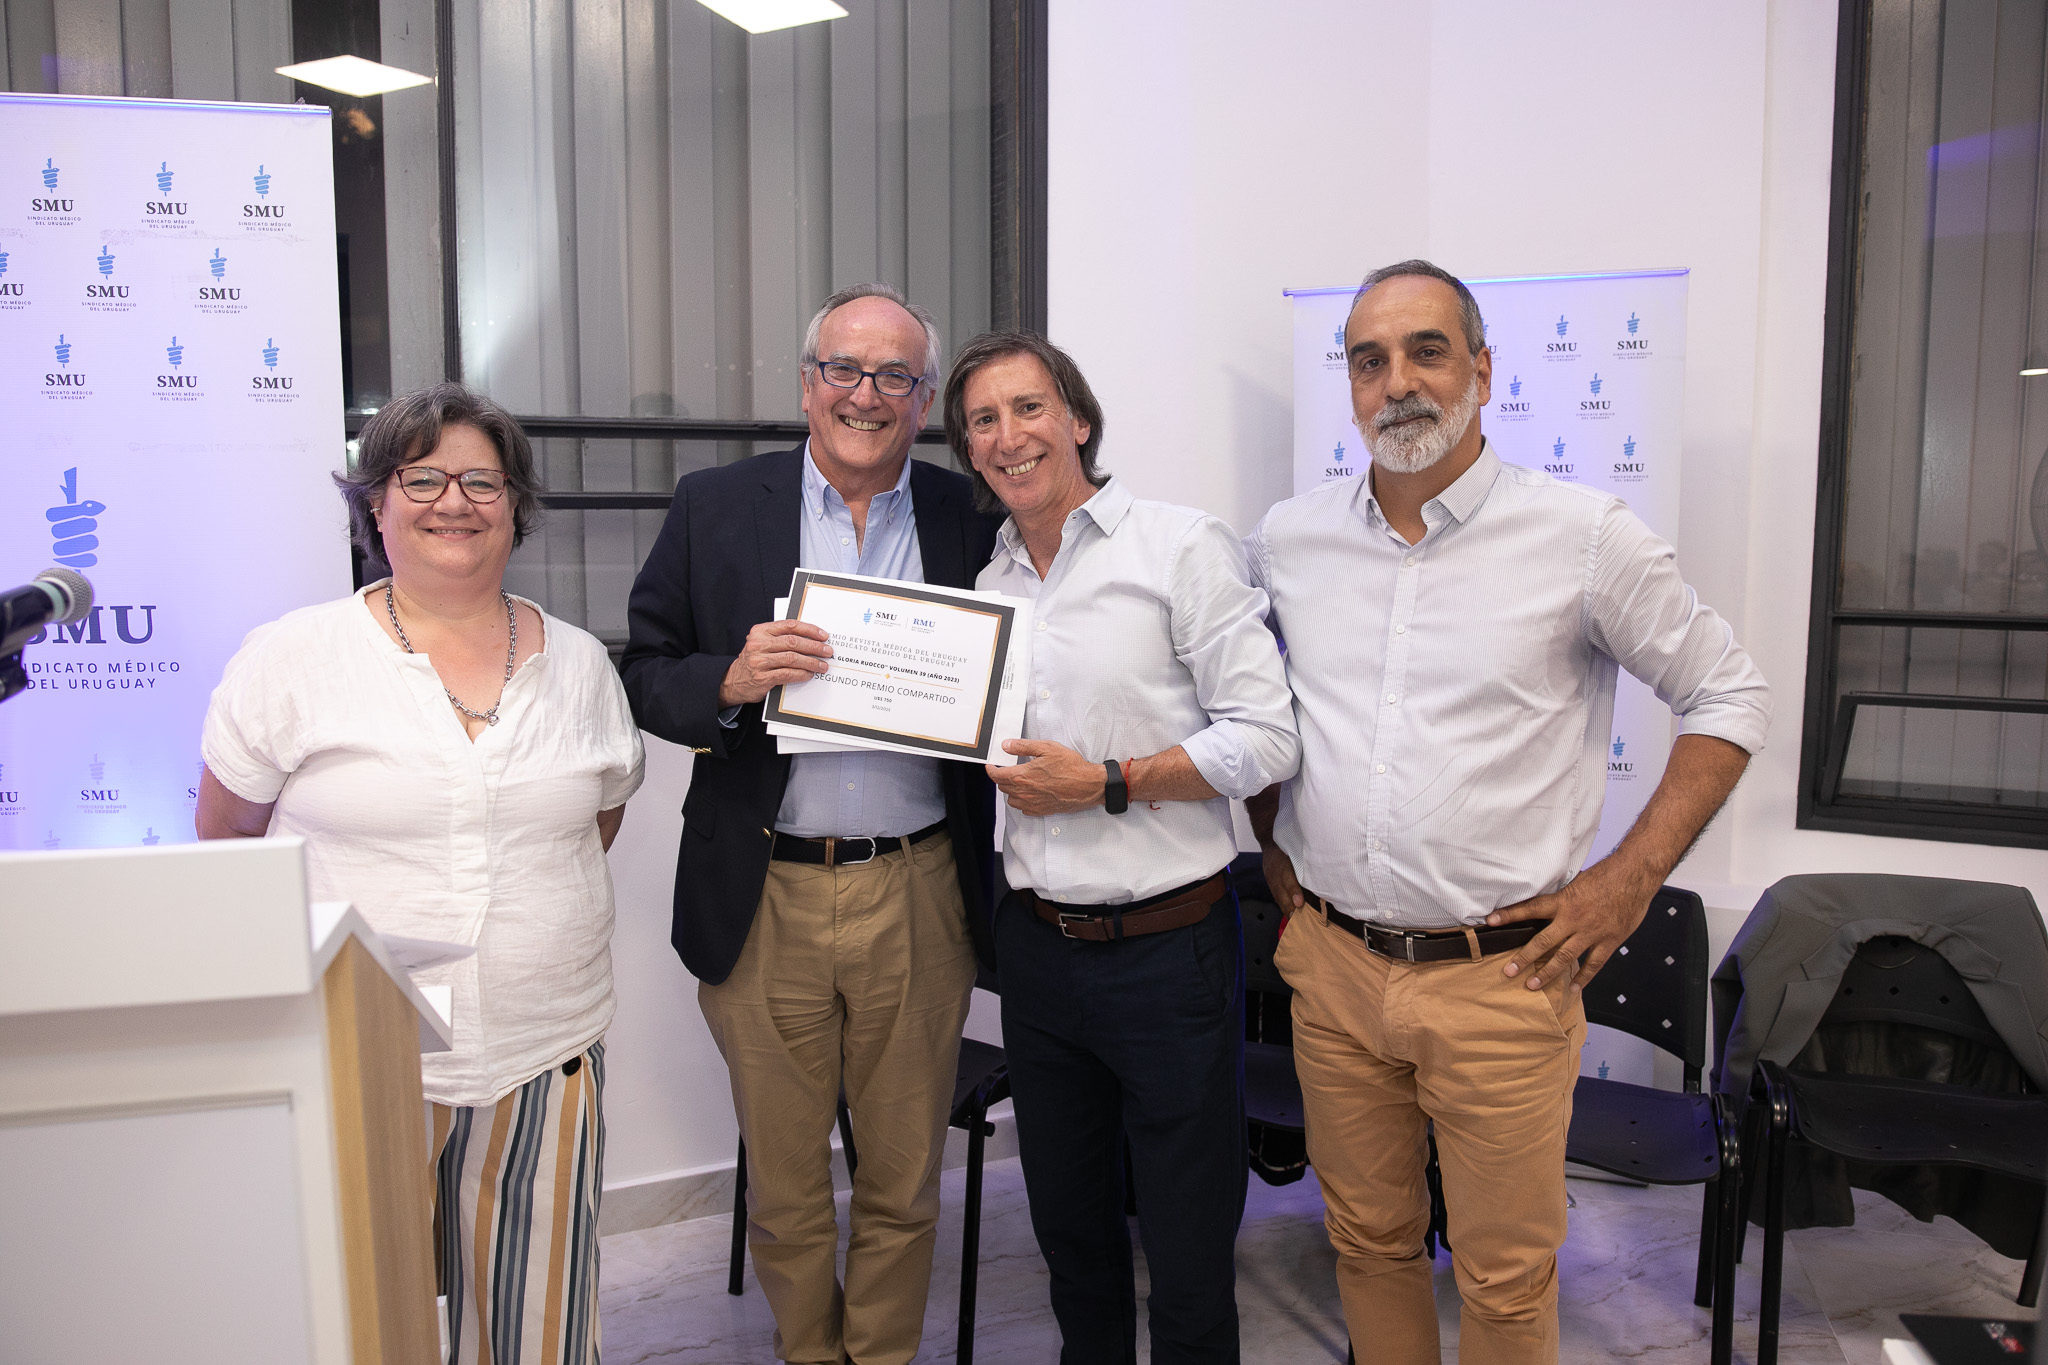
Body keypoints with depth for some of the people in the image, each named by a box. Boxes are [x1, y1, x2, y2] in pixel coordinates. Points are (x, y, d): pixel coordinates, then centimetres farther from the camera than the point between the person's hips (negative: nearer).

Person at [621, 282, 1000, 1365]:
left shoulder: (974, 522, 2)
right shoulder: (714, 508, 1)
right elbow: (646, 680, 2)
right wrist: (729, 680, -18)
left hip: (917, 898, 0)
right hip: (764, 901, 0)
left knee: (904, 1183, 16)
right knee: (783, 1185, 17)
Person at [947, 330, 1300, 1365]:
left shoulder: (1183, 547, -8)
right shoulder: (986, 584, 9)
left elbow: (1266, 737, -14)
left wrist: (1106, 783, -17)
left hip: (1169, 948, -5)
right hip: (1037, 947, 5)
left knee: (1188, 1259, 7)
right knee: (1070, 1229, 21)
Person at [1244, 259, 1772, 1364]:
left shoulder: (1585, 538, -7)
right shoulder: (1287, 540, 3)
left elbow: (1730, 697, 1)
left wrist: (1630, 876, -6)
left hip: (1500, 977, -3)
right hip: (1331, 966, 3)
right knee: (1367, 1243, 18)